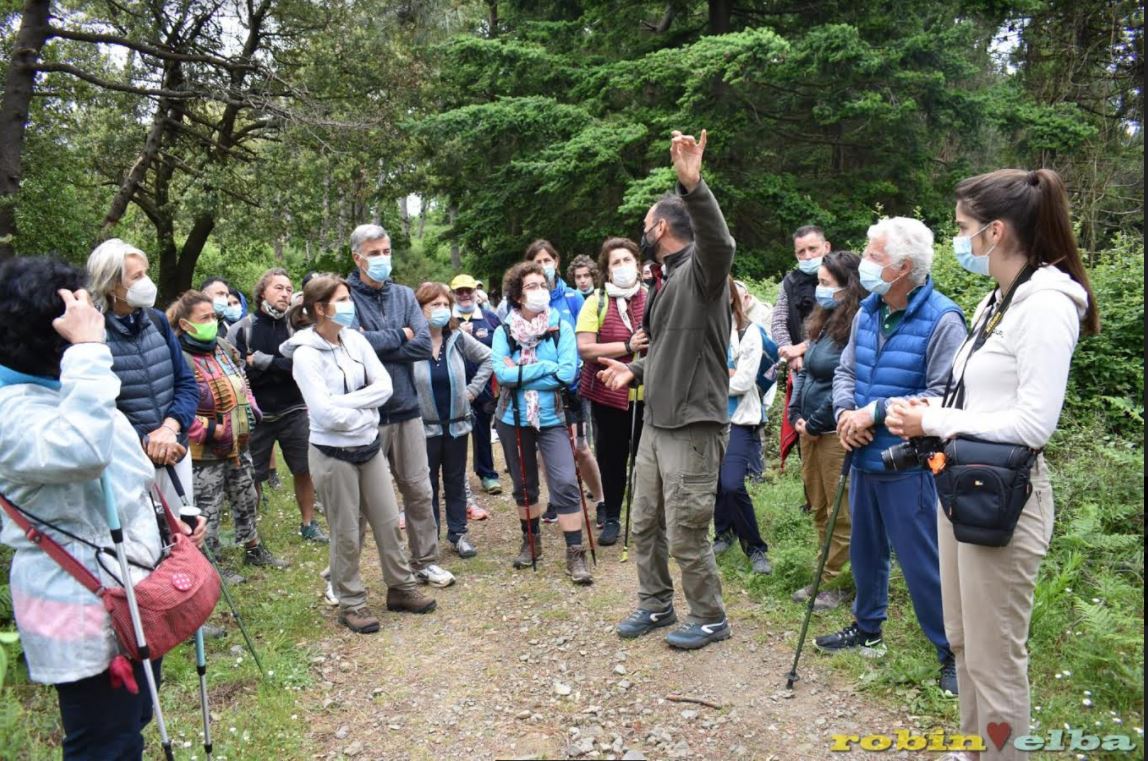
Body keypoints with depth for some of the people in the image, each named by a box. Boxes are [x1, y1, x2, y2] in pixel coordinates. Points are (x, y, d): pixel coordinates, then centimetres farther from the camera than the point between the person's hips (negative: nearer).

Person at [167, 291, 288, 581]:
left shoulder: (224, 347, 5)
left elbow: (242, 383, 20)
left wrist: (250, 408, 6)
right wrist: (209, 430, -24)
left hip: (238, 444, 9)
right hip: (205, 452, -8)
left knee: (247, 499, 21)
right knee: (208, 509, 5)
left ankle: (254, 550, 39)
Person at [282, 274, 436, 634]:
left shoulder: (356, 339, 0)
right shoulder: (305, 354, -15)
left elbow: (384, 385, -7)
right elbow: (324, 413, -22)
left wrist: (345, 402, -17)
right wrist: (365, 415, -9)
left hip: (369, 446, 5)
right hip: (333, 453, -5)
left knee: (389, 522, 13)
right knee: (347, 534, 7)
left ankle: (401, 588, 30)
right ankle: (351, 603, 24)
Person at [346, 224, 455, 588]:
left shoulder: (404, 295, 6)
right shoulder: (346, 296, -7)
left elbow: (424, 344, -6)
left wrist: (377, 345, -14)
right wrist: (400, 335, -10)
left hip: (406, 407, 4)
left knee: (418, 490, 13)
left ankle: (425, 561, 29)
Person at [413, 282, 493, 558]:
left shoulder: (458, 339, -2)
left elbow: (487, 358, 10)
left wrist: (473, 389, 3)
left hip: (456, 424, 3)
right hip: (424, 427, -3)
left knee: (456, 482, 14)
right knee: (427, 485, 9)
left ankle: (458, 534, 27)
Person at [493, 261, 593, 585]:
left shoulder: (561, 328, -4)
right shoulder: (504, 332, -3)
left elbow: (567, 374, -15)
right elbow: (502, 373, -17)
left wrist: (520, 373, -16)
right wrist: (546, 366, -18)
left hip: (551, 417, -1)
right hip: (513, 419, 2)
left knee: (565, 483, -10)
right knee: (523, 484, 15)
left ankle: (575, 554, -1)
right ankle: (531, 542, 33)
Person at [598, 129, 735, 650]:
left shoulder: (700, 269, -13)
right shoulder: (663, 279, 16)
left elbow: (718, 242, -38)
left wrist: (693, 187, -53)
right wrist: (636, 369, 9)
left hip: (693, 426, -9)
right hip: (656, 422, 9)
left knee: (686, 535, 2)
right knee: (645, 524, 18)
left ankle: (709, 618, 23)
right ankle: (655, 605, 36)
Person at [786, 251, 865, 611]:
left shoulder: (857, 328, -17)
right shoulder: (824, 322, 11)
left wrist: (816, 423, -12)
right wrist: (795, 415, 6)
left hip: (836, 433, -9)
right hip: (810, 430, 9)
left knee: (841, 514, 5)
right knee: (819, 510, 17)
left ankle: (834, 584, 17)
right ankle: (826, 577, 30)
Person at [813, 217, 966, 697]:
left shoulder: (941, 321, -17)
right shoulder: (867, 313, 6)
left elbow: (945, 396, -23)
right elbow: (845, 372, 12)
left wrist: (875, 412, -21)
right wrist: (845, 412, -8)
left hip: (909, 465, -7)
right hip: (864, 458, 7)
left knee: (922, 562, 1)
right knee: (865, 549, 21)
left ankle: (953, 652, 22)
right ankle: (867, 629, 41)